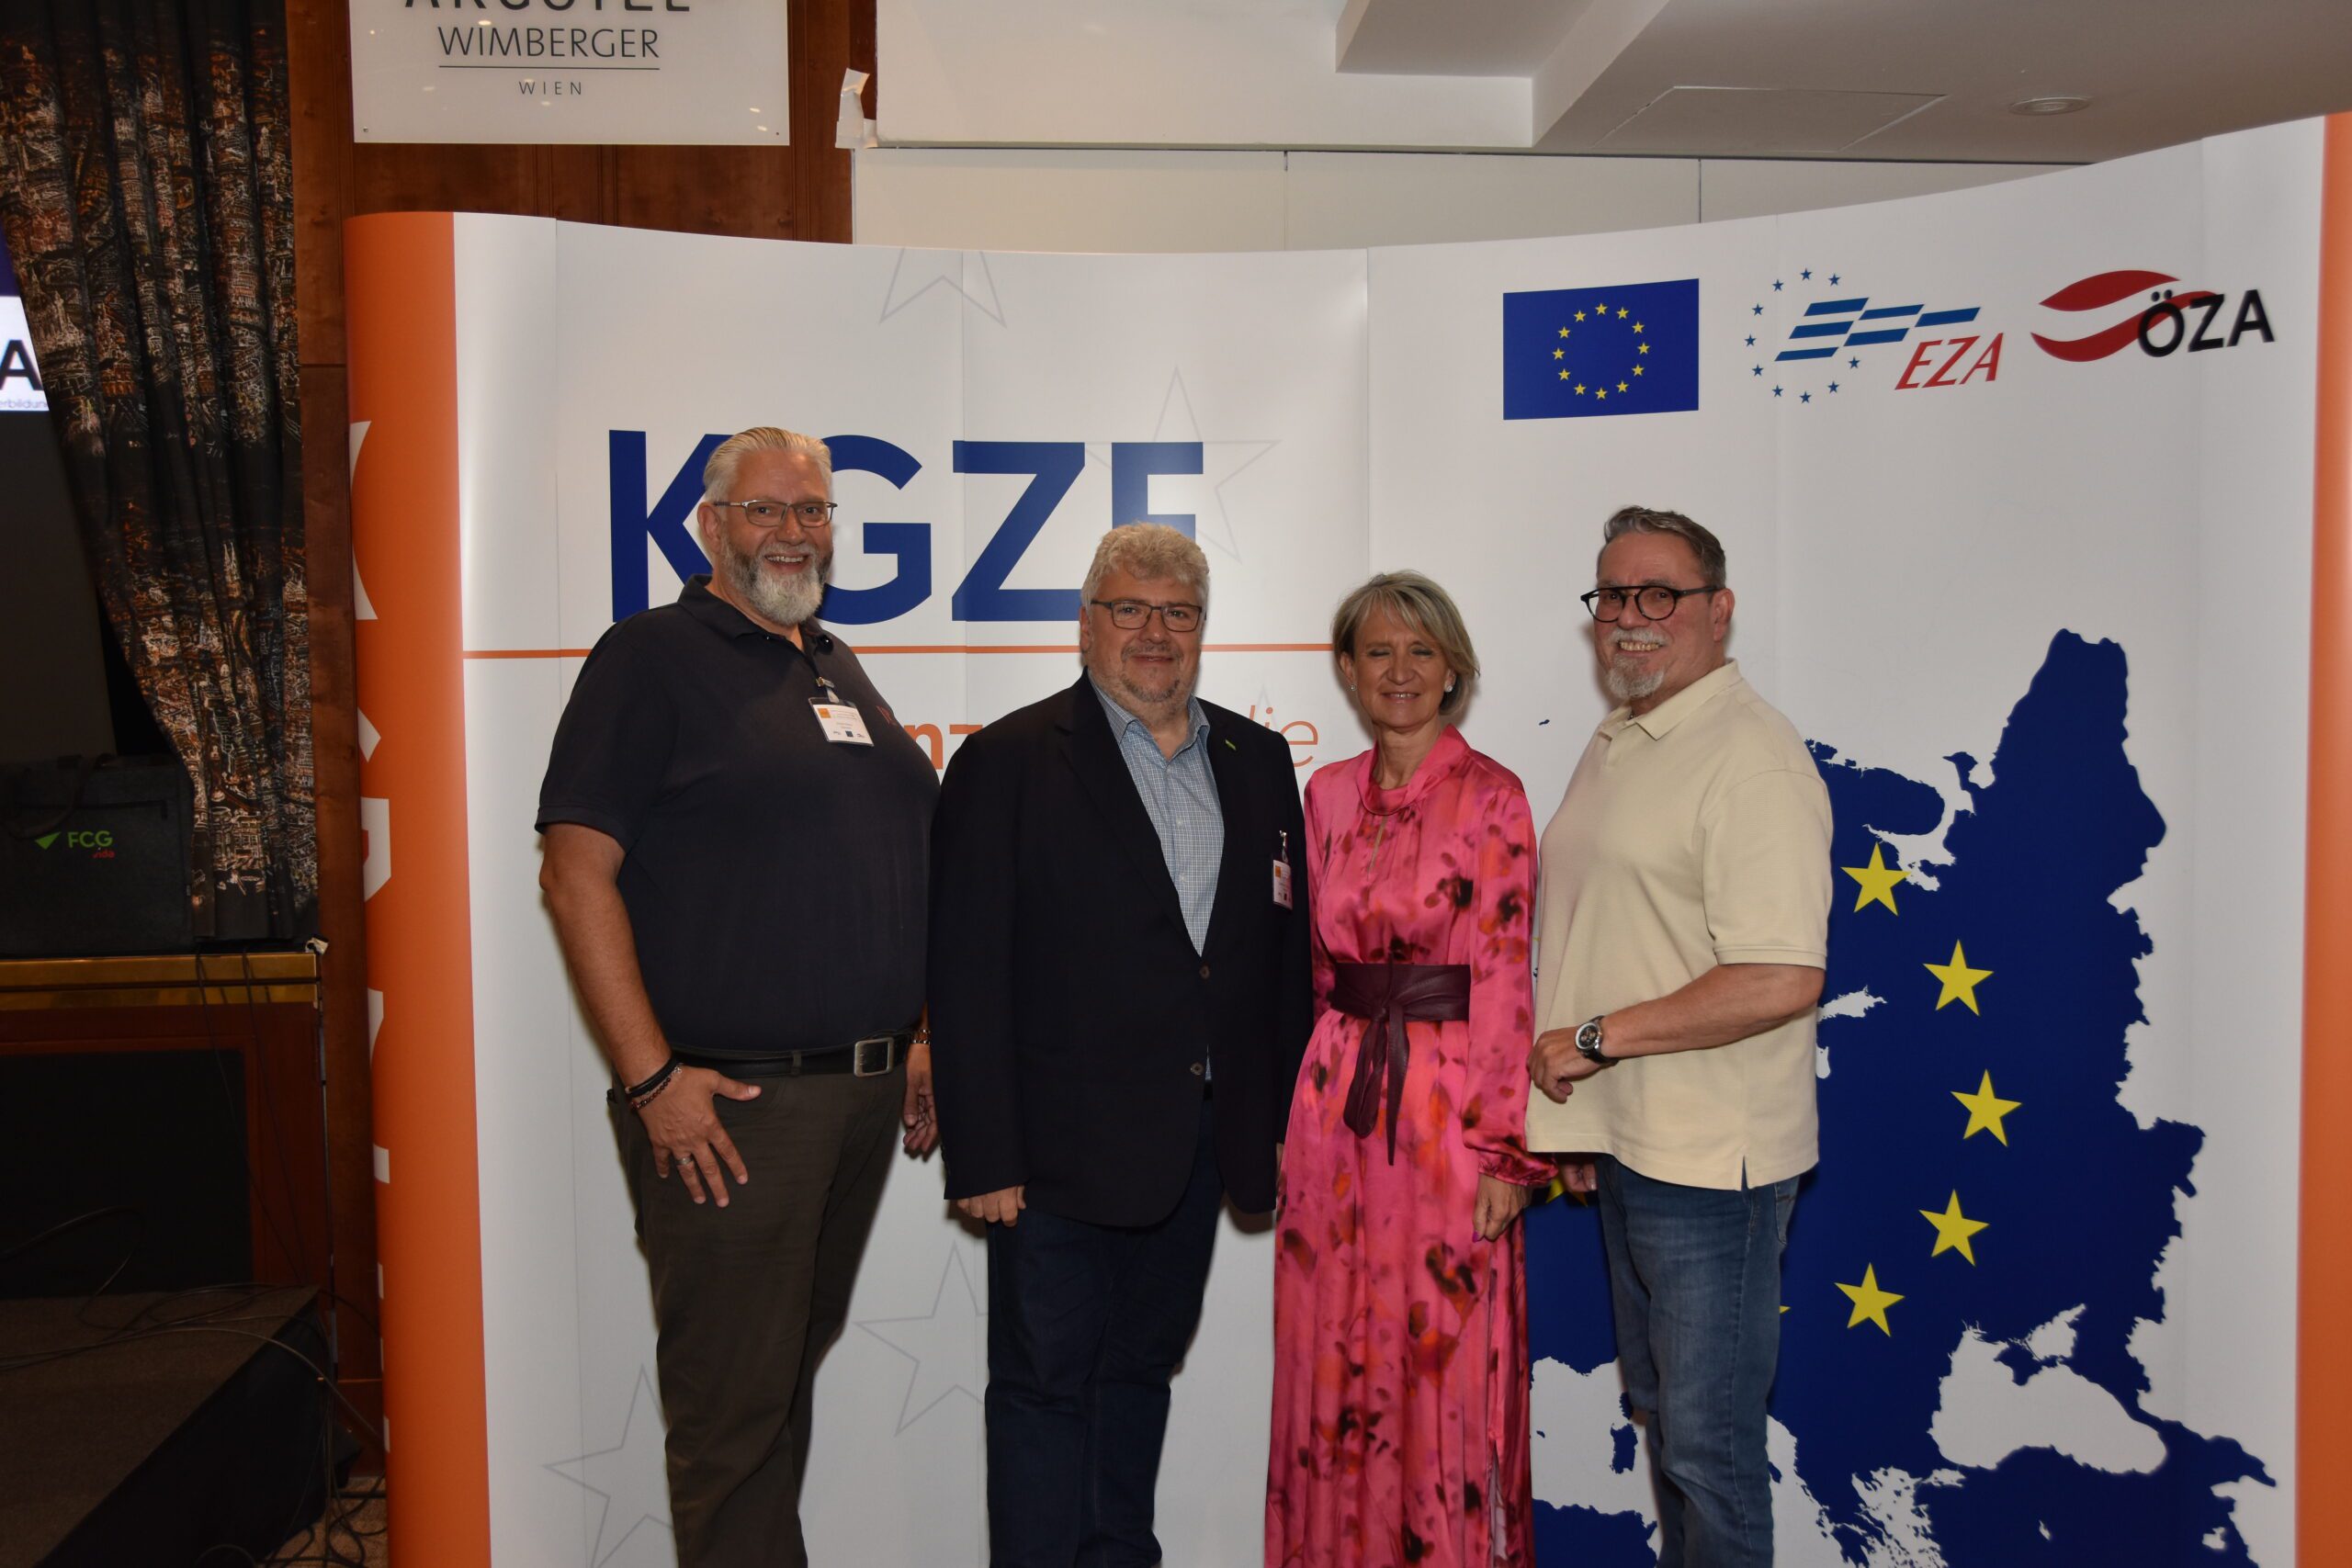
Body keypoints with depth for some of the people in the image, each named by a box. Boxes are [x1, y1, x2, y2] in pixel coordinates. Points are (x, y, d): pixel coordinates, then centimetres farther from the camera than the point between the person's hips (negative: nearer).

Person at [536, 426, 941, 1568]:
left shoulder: (837, 669, 16)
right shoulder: (652, 657, -6)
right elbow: (576, 874, -13)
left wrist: (914, 1040, 15)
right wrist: (654, 1078, -18)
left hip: (863, 1092, 7)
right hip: (726, 1104, -7)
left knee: (796, 1361, 19)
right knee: (734, 1404, 3)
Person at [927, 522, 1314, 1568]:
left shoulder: (1257, 760, 9)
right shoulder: (1008, 763, -6)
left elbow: (1287, 948, 11)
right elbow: (966, 978, -10)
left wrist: (1286, 1118, 6)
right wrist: (981, 1158, -14)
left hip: (1203, 1144, 5)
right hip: (1063, 1146, -5)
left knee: (1141, 1366, 19)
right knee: (1045, 1382, 6)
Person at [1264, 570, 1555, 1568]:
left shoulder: (1491, 798, -7)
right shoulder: (1328, 794, 8)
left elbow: (1505, 981, -10)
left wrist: (1503, 1148, -11)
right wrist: (1294, 1110, 11)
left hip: (1445, 1103, -5)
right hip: (1335, 1102, 5)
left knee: (1446, 1360, 5)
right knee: (1335, 1358, 13)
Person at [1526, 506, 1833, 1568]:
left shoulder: (1749, 756, -17)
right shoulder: (1615, 743, 12)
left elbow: (1782, 980, -25)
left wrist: (1597, 1038, -18)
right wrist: (1553, 1057, 11)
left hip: (1709, 1158, -9)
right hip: (1625, 1140, 9)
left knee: (1708, 1439, 3)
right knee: (1658, 1406, 22)